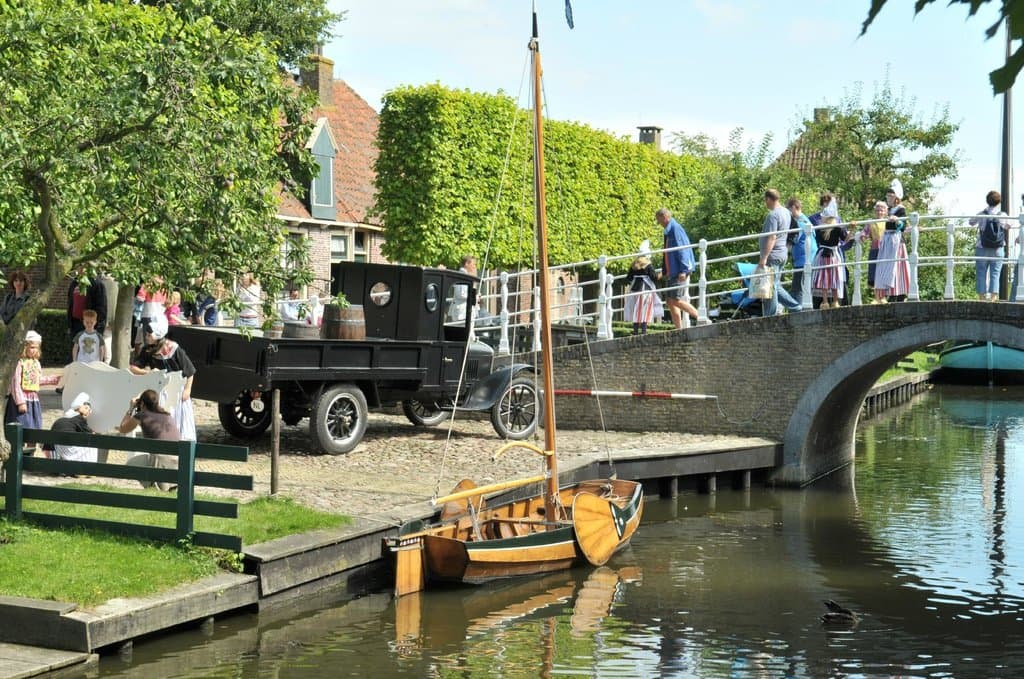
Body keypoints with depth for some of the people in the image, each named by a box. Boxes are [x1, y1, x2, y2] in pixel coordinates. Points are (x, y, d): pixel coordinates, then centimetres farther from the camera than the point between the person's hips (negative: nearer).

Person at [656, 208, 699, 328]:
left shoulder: (675, 229, -10)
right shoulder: (668, 231, 19)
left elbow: (682, 250, -17)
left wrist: (683, 270, -22)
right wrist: (664, 271, 24)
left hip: (678, 272, -10)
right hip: (671, 272, 10)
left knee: (676, 300, -14)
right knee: (670, 301, 6)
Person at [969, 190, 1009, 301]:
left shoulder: (981, 215, -5)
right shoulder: (1002, 215, -2)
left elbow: (971, 222, 13)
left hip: (982, 250, -1)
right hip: (997, 251, 1)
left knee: (981, 275, 3)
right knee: (995, 275, 1)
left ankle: (982, 299, 1)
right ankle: (993, 299, -5)